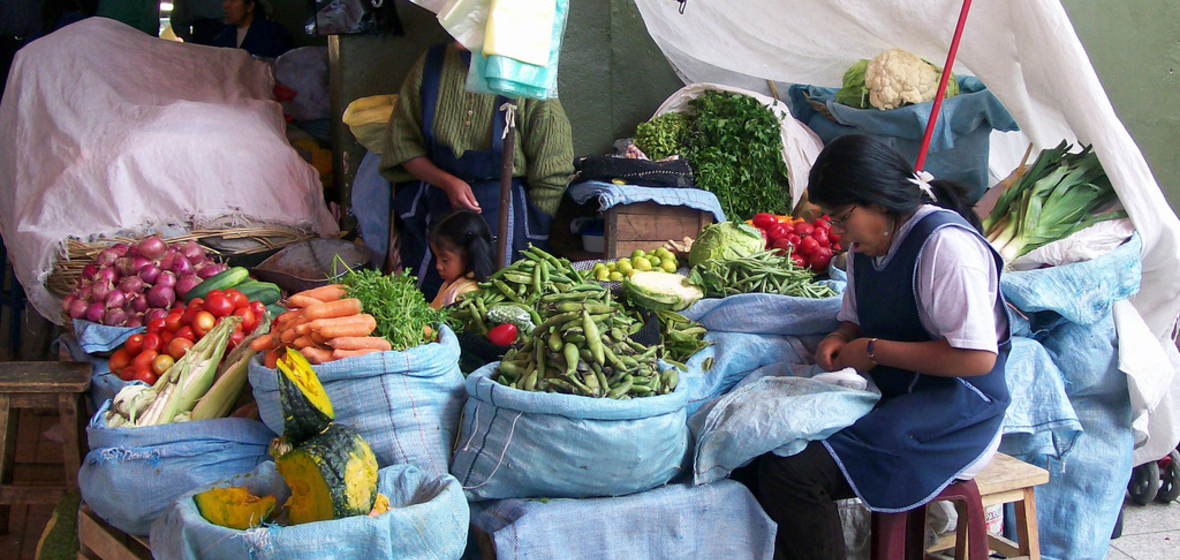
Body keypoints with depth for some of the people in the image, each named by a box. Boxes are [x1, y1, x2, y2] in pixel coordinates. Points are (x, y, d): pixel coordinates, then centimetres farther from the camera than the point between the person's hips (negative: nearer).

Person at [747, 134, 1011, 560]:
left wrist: (875, 351, -17)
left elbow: (978, 358, -22)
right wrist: (840, 340, 1)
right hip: (890, 397, 9)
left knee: (791, 472, -25)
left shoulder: (945, 245, -18)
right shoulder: (866, 246, 11)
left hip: (955, 413, -9)